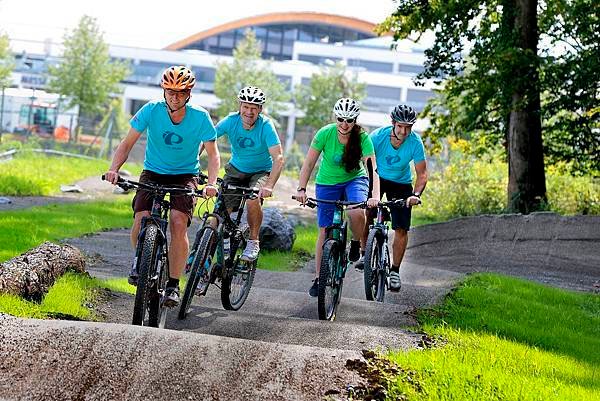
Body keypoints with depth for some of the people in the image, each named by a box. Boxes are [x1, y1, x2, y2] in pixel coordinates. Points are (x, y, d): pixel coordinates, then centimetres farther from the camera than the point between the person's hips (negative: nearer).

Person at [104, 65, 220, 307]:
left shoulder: (200, 117, -15)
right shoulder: (151, 110, -14)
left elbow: (212, 154, -10)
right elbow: (127, 143, -11)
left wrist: (211, 183, -27)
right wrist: (114, 168, -28)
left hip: (185, 176, -1)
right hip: (153, 173, 1)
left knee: (178, 222, -24)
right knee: (141, 220, -21)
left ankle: (173, 285, -16)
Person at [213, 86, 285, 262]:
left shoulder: (266, 126, -23)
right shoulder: (231, 121, -16)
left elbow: (278, 158, -30)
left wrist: (269, 185, -44)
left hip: (261, 171, -3)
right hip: (236, 170, 3)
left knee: (253, 200, -31)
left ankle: (253, 242, -11)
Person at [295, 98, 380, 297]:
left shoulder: (363, 138, -20)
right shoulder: (325, 134, -19)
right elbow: (309, 163, -15)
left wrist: (375, 196, -41)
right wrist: (301, 188, -26)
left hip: (355, 179, -1)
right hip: (327, 183, 1)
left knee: (356, 212, -31)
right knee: (325, 231, -2)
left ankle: (358, 243, 0)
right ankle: (319, 278, 9)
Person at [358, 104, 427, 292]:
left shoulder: (415, 142, -24)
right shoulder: (378, 136, -26)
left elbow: (422, 174, -20)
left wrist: (416, 195, -37)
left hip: (401, 184, 0)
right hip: (377, 178, 0)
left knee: (401, 229, -5)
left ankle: (395, 271, 9)